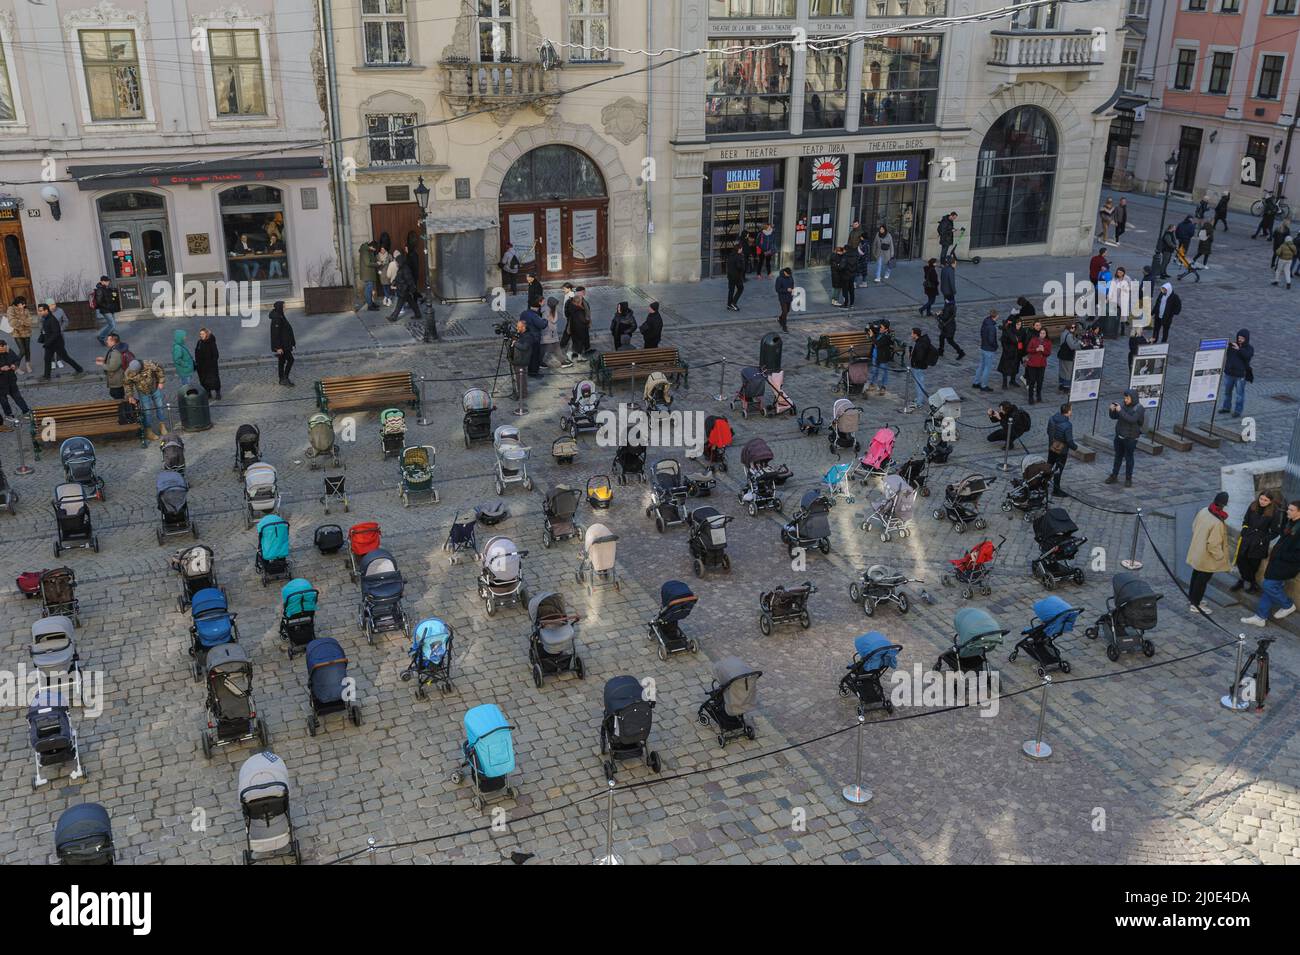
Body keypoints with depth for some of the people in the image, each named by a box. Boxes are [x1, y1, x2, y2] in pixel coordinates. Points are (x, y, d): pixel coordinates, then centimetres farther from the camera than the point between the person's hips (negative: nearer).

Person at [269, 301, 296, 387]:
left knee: (282, 361, 13)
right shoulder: (276, 318, -21)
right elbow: (275, 334, -23)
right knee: (290, 359, -7)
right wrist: (278, 347, -24)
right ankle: (285, 378, -3)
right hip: (281, 344, -10)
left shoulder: (279, 316, 10)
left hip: (283, 343, 10)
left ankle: (282, 380, 20)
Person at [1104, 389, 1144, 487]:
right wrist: (1112, 410, -17)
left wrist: (1120, 411, -32)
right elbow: (1114, 417, 4)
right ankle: (1114, 476, 26)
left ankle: (1128, 479, 17)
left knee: (1128, 458, 5)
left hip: (1130, 438, -5)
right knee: (1118, 456, 16)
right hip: (1119, 436, 5)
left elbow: (1132, 420, -29)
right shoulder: (1123, 404, -2)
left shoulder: (1139, 409, -16)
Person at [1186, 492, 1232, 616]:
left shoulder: (1203, 512, -10)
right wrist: (1222, 558, -14)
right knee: (1202, 580, 10)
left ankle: (1192, 597, 43)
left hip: (1196, 552, 8)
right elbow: (1213, 545, -29)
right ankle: (1195, 605, 24)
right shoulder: (1218, 523, -33)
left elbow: (1194, 527, 7)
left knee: (1196, 575, 25)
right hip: (1207, 557, -8)